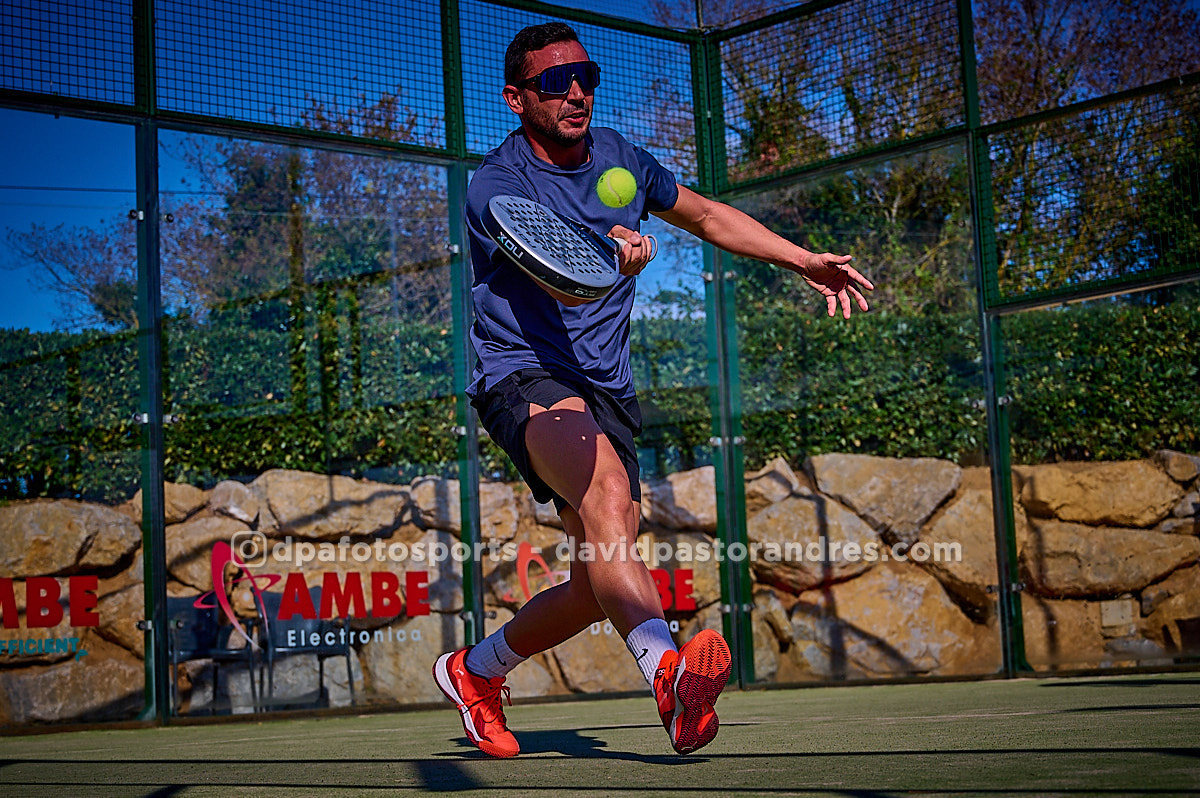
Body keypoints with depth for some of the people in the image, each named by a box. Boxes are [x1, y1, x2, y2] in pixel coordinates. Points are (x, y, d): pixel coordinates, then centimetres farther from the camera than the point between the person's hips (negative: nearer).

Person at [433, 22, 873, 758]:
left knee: (601, 584, 3)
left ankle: (477, 670, 29)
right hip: (523, 374, -7)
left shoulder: (619, 158, 8)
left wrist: (805, 262, 23)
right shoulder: (497, 183, -12)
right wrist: (606, 256, -50)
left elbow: (704, 215, 25)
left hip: (607, 390, 7)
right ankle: (668, 676, -56)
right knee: (606, 485, -38)